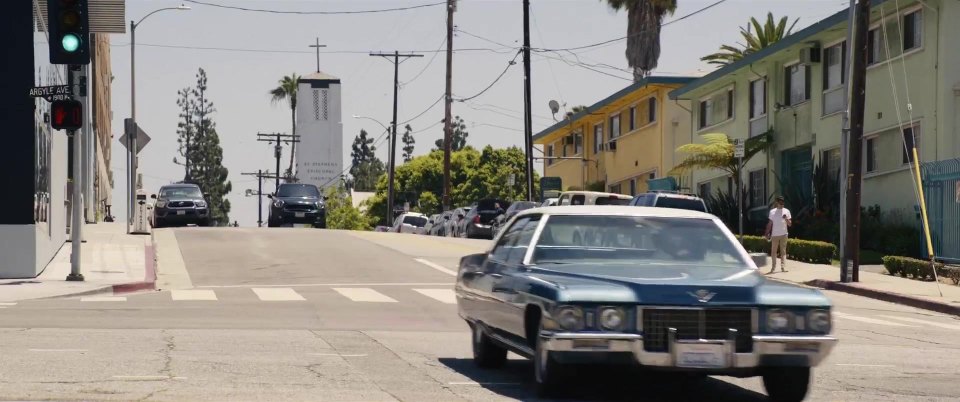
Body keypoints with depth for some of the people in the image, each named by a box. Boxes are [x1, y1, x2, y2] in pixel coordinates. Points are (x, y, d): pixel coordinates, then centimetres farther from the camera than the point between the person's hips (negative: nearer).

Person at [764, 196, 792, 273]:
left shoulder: (786, 211, 4)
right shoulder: (772, 212, 4)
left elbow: (790, 224, 2)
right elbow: (770, 223, 8)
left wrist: (786, 219, -17)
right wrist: (767, 233, 2)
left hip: (783, 234, 0)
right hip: (774, 235, 0)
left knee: (783, 251, 0)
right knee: (773, 251, 2)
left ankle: (783, 267, -3)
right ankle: (773, 267, 10)